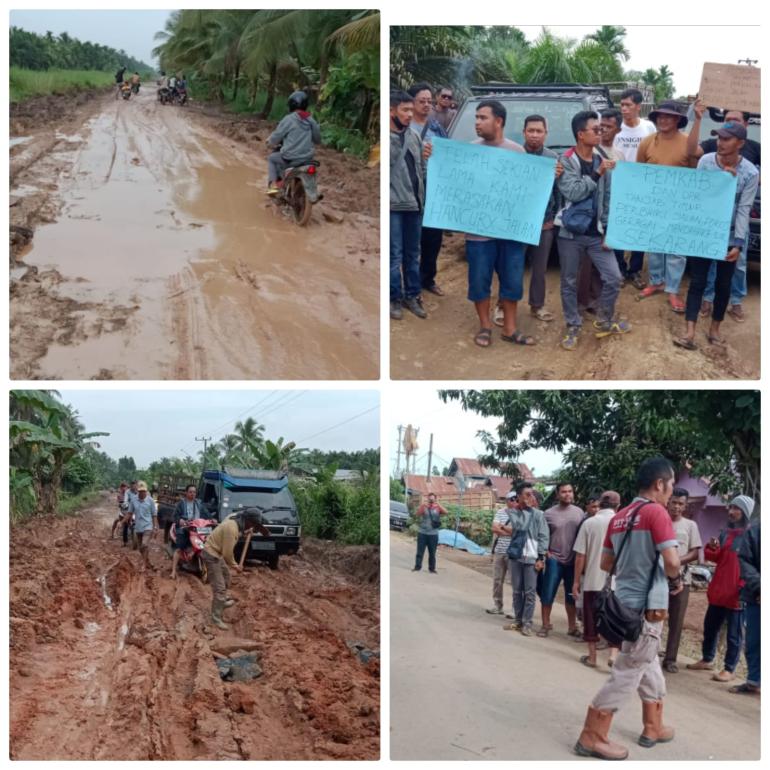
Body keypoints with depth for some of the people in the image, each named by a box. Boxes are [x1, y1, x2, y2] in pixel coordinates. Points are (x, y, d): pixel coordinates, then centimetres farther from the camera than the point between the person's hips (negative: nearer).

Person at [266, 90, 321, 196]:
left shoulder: (288, 119, -11)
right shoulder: (311, 120, 4)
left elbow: (276, 137, -6)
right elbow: (317, 139, 14)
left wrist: (270, 142, 17)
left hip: (290, 158, -5)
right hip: (307, 158, 5)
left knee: (271, 158, 24)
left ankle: (273, 184, 11)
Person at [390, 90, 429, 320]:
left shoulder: (414, 136, 10)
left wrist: (426, 159, -2)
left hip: (414, 203, 6)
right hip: (393, 205, -6)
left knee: (412, 254, 14)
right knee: (394, 255, 0)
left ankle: (412, 295, 24)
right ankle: (394, 298, 11)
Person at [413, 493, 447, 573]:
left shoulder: (438, 508, 3)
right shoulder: (423, 506, 2)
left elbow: (445, 512, -12)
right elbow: (417, 515, -9)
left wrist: (438, 505, -21)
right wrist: (423, 507, -21)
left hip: (433, 534, 0)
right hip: (422, 533, 0)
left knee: (432, 552, 5)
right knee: (420, 551, 2)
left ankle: (432, 568, 12)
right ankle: (417, 566, 9)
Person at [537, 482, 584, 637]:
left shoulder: (579, 512, 3)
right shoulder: (549, 513, -4)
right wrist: (546, 553, -8)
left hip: (573, 561, 2)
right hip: (554, 560, -2)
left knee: (572, 596, 11)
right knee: (547, 594, 0)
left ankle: (572, 626, 21)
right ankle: (546, 624, 12)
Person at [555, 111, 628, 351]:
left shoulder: (601, 161, 5)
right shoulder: (566, 161, -8)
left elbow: (608, 198, 7)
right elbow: (572, 192, -22)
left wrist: (608, 230, 2)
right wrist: (597, 174, -22)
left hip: (596, 233, 4)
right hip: (570, 233, -4)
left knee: (613, 278, 1)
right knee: (569, 283, 6)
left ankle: (604, 321, 22)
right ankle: (573, 327, 21)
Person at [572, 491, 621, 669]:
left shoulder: (589, 523, -4)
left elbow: (580, 555, -4)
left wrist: (576, 581, 4)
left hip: (592, 580, 0)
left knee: (591, 619, 10)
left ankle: (592, 657, 16)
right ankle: (613, 654, -3)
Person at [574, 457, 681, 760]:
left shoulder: (619, 516, 9)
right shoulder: (656, 512, -14)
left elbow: (605, 563, 14)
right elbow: (671, 561, -23)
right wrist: (675, 581, -3)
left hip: (626, 601, 8)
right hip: (648, 606, -8)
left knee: (649, 666, 22)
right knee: (627, 672, -2)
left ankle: (653, 728, 33)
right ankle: (592, 736, 1)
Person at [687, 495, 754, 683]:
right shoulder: (726, 533, 13)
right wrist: (712, 548, -2)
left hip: (737, 594, -7)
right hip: (718, 590, 7)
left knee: (734, 633, 2)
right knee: (710, 627, 15)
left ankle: (729, 669, 8)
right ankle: (707, 659, 30)